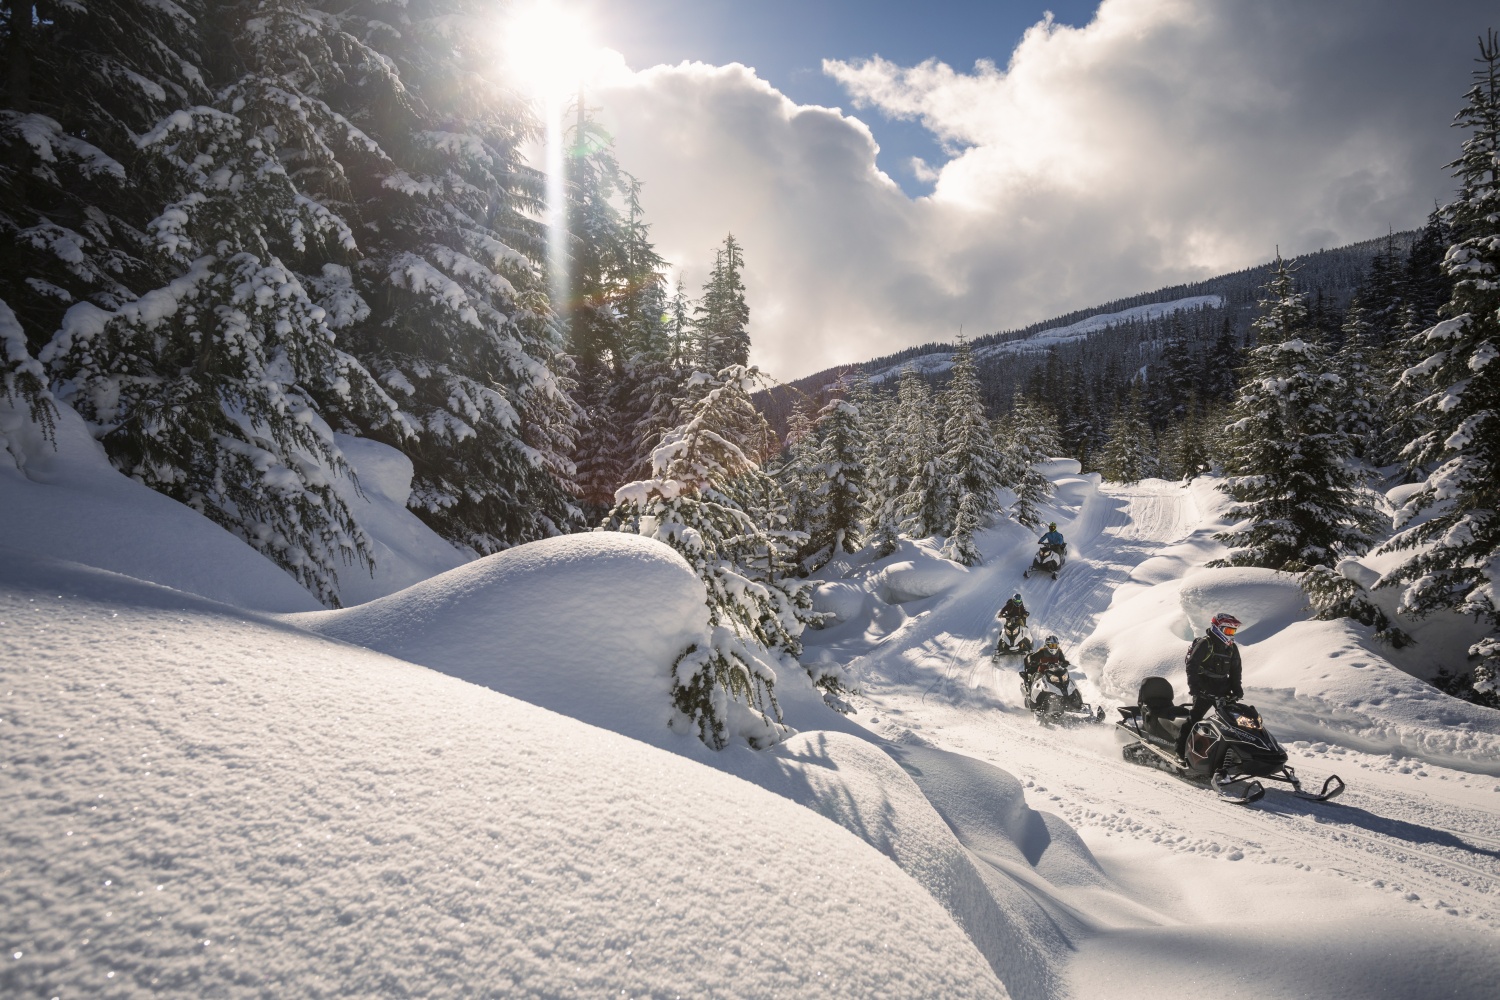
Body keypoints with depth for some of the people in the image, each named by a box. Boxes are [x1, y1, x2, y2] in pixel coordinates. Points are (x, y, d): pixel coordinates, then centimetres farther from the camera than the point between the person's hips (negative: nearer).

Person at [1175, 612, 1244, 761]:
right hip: (1204, 689, -7)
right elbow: (1191, 666, -15)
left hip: (1223, 689, 7)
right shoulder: (1204, 644, -10)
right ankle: (1181, 751, -8)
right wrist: (1194, 686, -23)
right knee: (1195, 716, -11)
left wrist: (1237, 689, 8)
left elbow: (1235, 671, 19)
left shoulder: (1232, 648, 11)